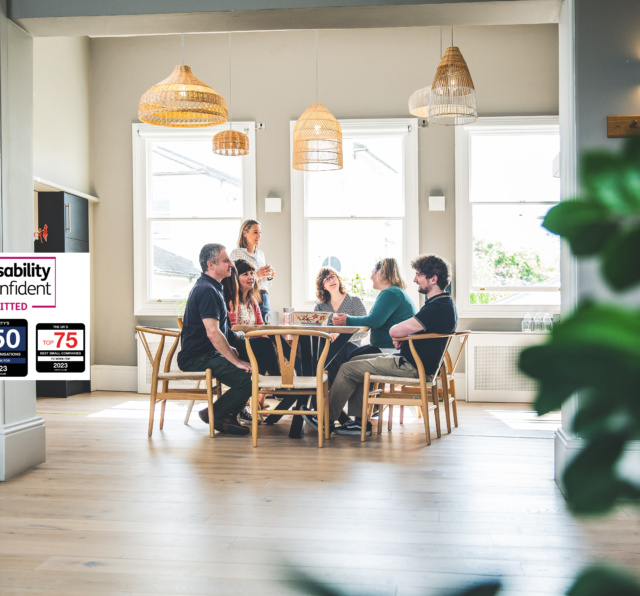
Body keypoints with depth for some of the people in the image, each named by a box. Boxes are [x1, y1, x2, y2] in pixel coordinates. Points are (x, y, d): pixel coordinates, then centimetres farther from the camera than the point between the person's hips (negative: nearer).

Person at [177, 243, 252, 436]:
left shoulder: (213, 287, 17)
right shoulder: (207, 290, -17)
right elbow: (213, 333, -25)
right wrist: (236, 361, -21)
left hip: (210, 353, 11)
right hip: (198, 358, -11)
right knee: (249, 379, -23)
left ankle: (229, 412, 12)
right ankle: (213, 414, -5)